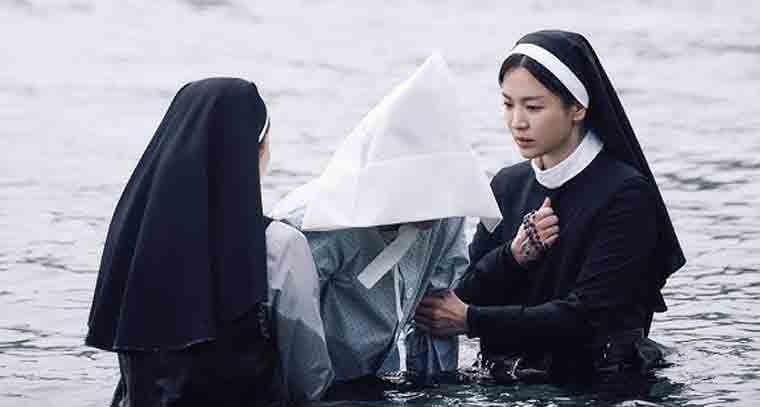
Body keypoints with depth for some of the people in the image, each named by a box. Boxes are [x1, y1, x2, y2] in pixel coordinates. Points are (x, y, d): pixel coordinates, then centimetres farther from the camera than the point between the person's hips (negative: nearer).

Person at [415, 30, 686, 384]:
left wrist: (472, 321, -13)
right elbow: (464, 298, 9)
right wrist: (513, 256, -10)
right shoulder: (508, 185, 10)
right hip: (506, 381, 5)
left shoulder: (625, 195, -10)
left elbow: (587, 317, -16)